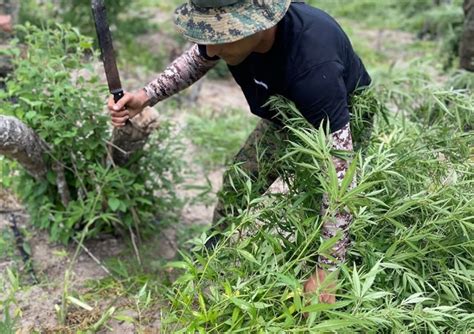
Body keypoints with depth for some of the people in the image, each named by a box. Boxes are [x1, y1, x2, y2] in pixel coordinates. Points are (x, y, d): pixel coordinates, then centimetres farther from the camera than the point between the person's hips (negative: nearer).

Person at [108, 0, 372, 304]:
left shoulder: (313, 64, -46)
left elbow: (339, 173, -43)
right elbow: (198, 59, -2)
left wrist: (327, 270, -42)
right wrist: (146, 96, -16)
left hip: (342, 126, -6)